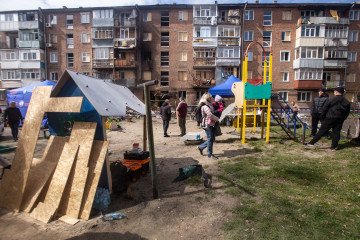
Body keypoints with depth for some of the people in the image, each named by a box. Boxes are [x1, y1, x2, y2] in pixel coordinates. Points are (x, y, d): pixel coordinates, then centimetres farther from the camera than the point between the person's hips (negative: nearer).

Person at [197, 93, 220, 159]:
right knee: (210, 139, -2)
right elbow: (210, 115, -23)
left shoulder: (210, 105, 14)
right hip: (207, 124, -9)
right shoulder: (205, 106, -17)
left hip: (211, 124, 10)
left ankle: (201, 147, 28)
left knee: (212, 139, 14)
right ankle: (210, 154, 11)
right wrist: (217, 119, -10)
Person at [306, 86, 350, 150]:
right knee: (336, 132, 9)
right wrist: (342, 119, 16)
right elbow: (347, 112, 11)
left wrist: (323, 116, 5)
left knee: (322, 131, -4)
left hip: (330, 118, -4)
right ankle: (334, 146, 11)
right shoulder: (346, 102, 9)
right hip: (340, 120, 4)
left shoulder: (331, 100, -6)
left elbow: (325, 109, -6)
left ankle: (312, 142, -3)